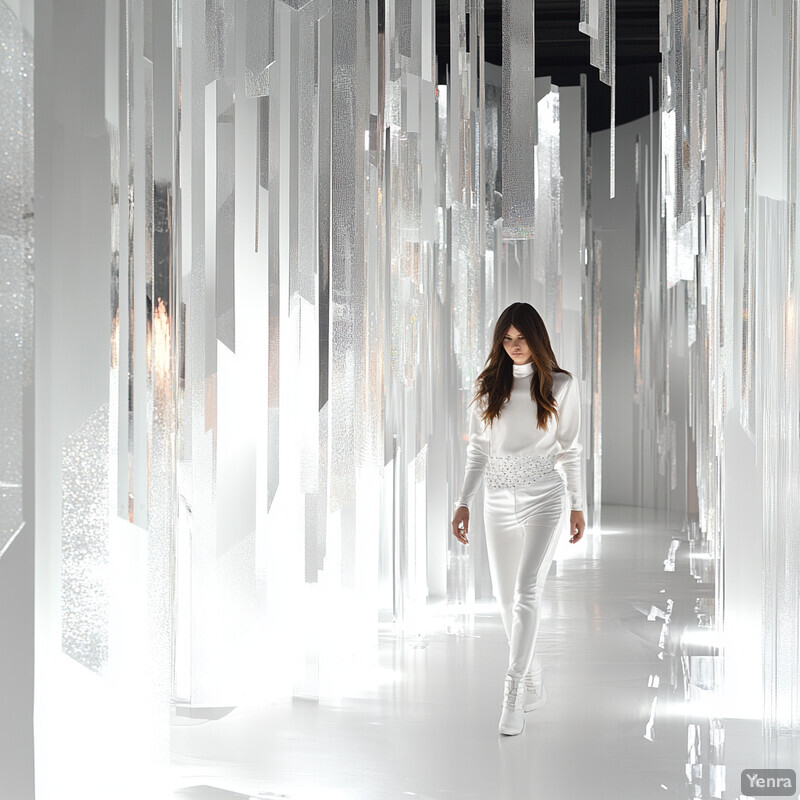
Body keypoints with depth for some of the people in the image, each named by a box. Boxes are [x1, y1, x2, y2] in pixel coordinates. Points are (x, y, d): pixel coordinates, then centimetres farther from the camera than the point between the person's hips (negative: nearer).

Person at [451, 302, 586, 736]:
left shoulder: (561, 385, 1)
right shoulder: (489, 386, 6)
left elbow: (569, 449, 6)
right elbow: (478, 449, 9)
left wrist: (577, 504, 7)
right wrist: (464, 502, 3)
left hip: (544, 496, -4)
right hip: (499, 499, 4)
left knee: (527, 590, -17)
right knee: (505, 596, 9)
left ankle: (513, 693, -15)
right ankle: (532, 676, 28)